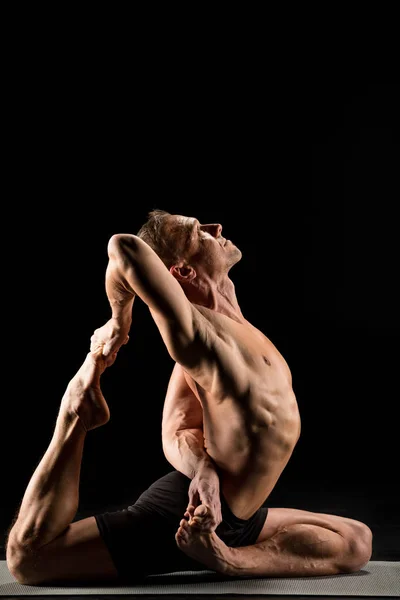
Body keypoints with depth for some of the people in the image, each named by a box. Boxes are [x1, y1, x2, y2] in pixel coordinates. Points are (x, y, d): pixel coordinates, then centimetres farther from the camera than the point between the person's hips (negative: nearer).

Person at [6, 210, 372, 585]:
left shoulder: (231, 333, 5)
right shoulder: (198, 333, -21)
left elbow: (179, 431, -1)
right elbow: (125, 247, -37)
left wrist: (204, 469, -22)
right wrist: (120, 321, -19)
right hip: (184, 517, -8)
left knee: (357, 542, 15)